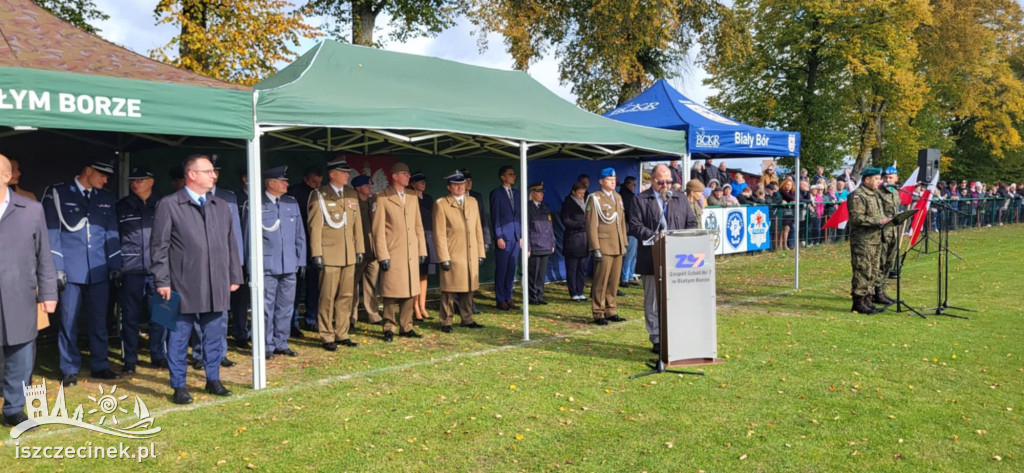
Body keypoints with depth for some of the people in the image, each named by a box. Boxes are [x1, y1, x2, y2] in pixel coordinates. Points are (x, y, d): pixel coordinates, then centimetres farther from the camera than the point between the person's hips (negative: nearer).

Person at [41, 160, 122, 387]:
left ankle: (100, 366, 19)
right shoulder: (57, 194, 0)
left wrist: (115, 265, 7)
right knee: (69, 321, 2)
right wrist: (56, 268, -7)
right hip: (71, 271, -3)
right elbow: (52, 233, -3)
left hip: (99, 271, 3)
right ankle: (70, 370, 13)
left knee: (99, 321, 9)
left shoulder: (106, 198, 11)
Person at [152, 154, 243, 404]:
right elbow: (159, 246, -4)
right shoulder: (169, 205, -3)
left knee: (214, 335, 11)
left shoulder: (222, 206, 12)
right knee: (179, 337, 4)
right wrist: (162, 281, -7)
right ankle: (179, 386, 14)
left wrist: (234, 277, 11)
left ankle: (213, 379, 25)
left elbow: (231, 244, 14)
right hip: (183, 285, -4)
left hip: (217, 286, 4)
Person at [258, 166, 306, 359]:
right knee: (266, 307, 0)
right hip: (267, 266, -5)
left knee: (286, 306, 9)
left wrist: (301, 260, 11)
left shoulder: (292, 203, 11)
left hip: (289, 265, 5)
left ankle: (281, 343, 20)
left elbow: (299, 234, 15)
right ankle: (267, 345, 10)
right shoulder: (257, 205, -4)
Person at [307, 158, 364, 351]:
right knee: (327, 297, -1)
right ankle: (327, 337, 8)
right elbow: (314, 226, -8)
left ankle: (342, 335, 19)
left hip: (349, 255, 6)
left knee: (346, 296, 9)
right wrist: (316, 254, -12)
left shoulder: (352, 195, 12)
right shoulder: (319, 196, -4)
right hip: (329, 254, -6)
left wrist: (360, 249, 10)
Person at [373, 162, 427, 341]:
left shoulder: (412, 198, 14)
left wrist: (422, 251, 8)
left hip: (411, 253, 5)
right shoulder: (382, 198, -4)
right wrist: (382, 256, -12)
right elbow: (378, 229, -7)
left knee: (410, 292, 9)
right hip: (393, 253, -5)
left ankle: (406, 327, 19)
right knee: (391, 293, 0)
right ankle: (388, 328, 11)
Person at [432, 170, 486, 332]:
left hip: (471, 256, 5)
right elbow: (439, 234, -7)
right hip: (452, 256, -5)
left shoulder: (472, 202, 13)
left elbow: (478, 229, 14)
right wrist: (443, 258, -12)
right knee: (449, 290, 0)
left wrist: (480, 253, 9)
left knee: (468, 289, 11)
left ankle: (467, 320, 22)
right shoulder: (441, 204, -3)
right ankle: (446, 322, 9)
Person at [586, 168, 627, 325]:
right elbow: (591, 225, -9)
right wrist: (595, 248, -14)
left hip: (618, 247, 7)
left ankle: (611, 311, 17)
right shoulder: (595, 198, -5)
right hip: (604, 246, -7)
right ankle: (598, 314, 2)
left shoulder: (618, 197, 17)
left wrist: (624, 244, 16)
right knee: (600, 282, -4)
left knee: (614, 282, 9)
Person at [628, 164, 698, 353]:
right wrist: (654, 236, -18)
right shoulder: (641, 200, 4)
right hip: (652, 260, -3)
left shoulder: (681, 199, 15)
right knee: (654, 302, 2)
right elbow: (634, 226, -4)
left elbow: (692, 223, 15)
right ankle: (657, 341, 9)